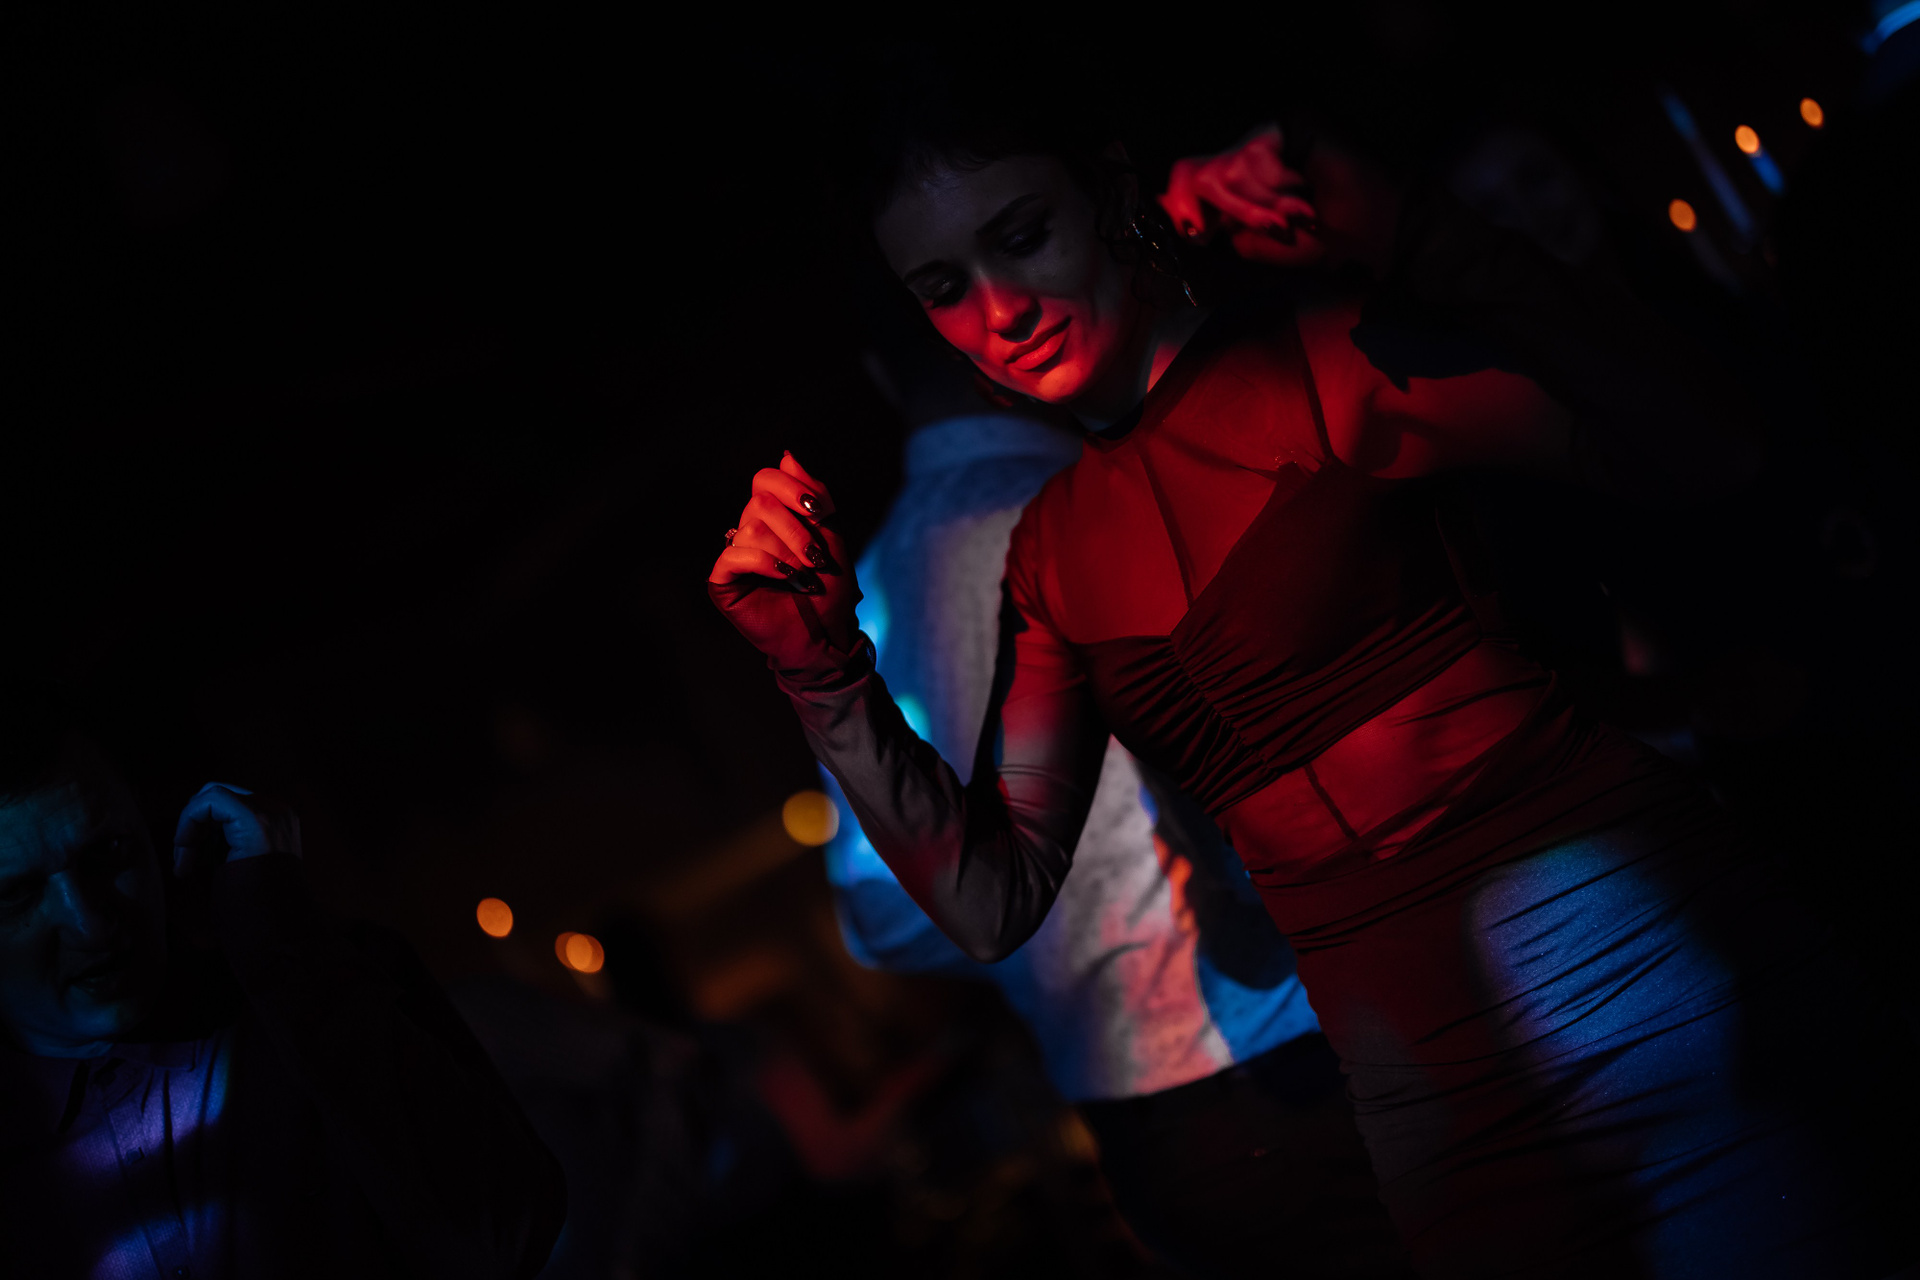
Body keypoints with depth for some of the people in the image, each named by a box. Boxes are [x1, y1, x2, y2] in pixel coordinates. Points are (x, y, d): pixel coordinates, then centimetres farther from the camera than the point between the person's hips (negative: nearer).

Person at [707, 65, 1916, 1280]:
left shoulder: (1315, 358, -5)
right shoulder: (1054, 552, 11)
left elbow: (1704, 449, -15)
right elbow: (994, 902, 8)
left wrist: (1419, 245, -26)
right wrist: (827, 676, -3)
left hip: (1634, 947, -5)